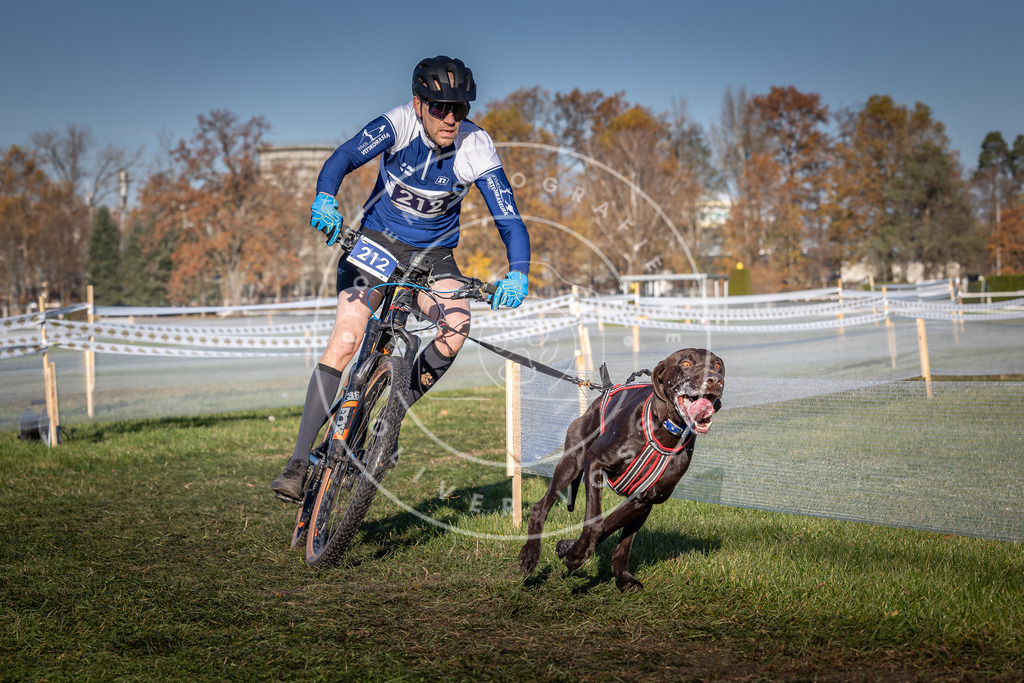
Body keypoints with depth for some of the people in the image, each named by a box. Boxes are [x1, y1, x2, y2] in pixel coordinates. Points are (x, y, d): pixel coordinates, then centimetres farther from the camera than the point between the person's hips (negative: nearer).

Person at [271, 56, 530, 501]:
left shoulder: (476, 148, -19)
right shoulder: (398, 125, -20)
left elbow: (509, 221, -22)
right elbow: (345, 157, -34)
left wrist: (517, 273, -40)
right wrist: (325, 199, -55)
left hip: (433, 255, 1)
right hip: (375, 242, -1)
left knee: (457, 325, -28)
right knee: (345, 341, -19)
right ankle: (301, 460, -13)